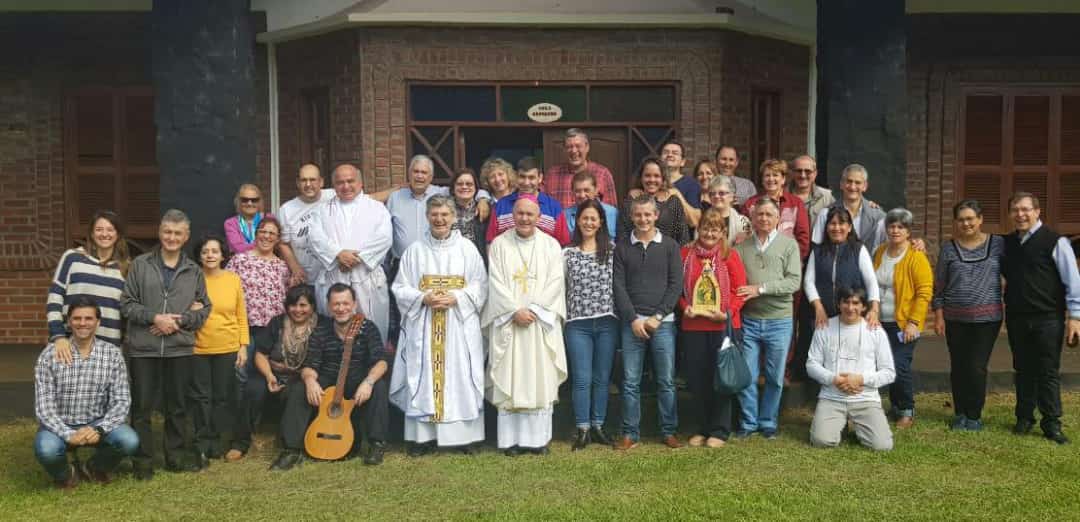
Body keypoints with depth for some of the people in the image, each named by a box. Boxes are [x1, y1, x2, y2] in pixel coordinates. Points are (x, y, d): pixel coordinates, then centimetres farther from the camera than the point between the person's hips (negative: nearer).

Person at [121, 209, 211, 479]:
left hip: (180, 348, 2)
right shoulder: (140, 265, 2)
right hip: (143, 348, -2)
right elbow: (127, 303, 0)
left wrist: (179, 321, -9)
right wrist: (154, 318, -13)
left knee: (177, 406, 11)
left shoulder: (194, 271, 8)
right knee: (142, 406, 4)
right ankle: (142, 461, 15)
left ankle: (177, 455, 23)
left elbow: (204, 308, 7)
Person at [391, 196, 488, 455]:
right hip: (423, 326, 1)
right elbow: (400, 288, 5)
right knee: (422, 378, 0)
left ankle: (461, 434, 9)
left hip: (460, 324, 0)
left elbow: (480, 287, 2)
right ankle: (423, 436, 8)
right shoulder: (415, 250, 5)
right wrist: (424, 299, -12)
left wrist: (456, 298, -13)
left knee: (459, 377, 0)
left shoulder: (467, 248, 4)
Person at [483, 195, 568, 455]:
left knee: (541, 379, 1)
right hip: (508, 321, -1)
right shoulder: (499, 244, 4)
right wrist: (515, 311, -12)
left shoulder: (551, 245, 6)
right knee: (509, 380, 0)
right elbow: (496, 282, -3)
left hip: (541, 322, 1)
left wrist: (534, 309, -11)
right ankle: (512, 438, 6)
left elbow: (555, 281, -1)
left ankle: (538, 437, 9)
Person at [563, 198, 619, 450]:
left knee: (602, 378, 7)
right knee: (582, 379, -1)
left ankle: (598, 427, 18)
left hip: (607, 322, 1)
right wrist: (562, 316, 0)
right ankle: (582, 430, 9)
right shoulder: (567, 253, 5)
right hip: (577, 324, -1)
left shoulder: (612, 251, 5)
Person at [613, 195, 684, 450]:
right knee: (630, 381, 2)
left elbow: (676, 284, -1)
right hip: (632, 322, 1)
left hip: (663, 322, 0)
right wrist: (633, 319, -7)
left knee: (666, 380, 4)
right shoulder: (622, 245, 5)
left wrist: (657, 317, -8)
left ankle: (669, 431, 15)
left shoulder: (669, 245, 4)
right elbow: (618, 285, 1)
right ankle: (630, 433, 11)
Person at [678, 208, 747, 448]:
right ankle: (705, 427, 25)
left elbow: (740, 289, -4)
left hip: (724, 325, -3)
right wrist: (684, 307, -8)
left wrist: (727, 312, -17)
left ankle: (720, 431, 15)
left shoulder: (730, 255, 0)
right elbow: (677, 287, 8)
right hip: (693, 325, 3)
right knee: (697, 379, 8)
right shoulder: (686, 254, 6)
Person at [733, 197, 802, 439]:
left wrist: (760, 288, -16)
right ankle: (748, 422, 20)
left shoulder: (789, 244, 0)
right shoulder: (742, 247, 5)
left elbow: (794, 281, -9)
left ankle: (768, 422, 25)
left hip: (779, 321, -1)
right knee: (746, 375, 4)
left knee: (775, 377, 10)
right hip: (748, 320, 1)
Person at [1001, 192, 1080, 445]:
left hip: (1047, 319, -4)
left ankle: (1052, 424, 9)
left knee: (1048, 372, 1)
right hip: (1016, 319, 5)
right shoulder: (1007, 243, 7)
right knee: (1023, 370, 12)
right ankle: (1024, 418, 22)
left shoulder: (1055, 242, -8)